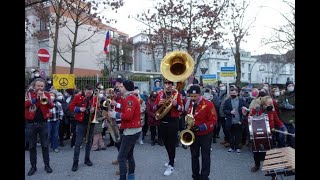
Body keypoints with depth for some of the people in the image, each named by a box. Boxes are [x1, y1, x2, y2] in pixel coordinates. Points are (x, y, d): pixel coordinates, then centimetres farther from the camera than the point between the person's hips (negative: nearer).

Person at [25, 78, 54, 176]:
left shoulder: (46, 94, 4)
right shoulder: (29, 93, 1)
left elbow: (51, 106, -6)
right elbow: (25, 104, -15)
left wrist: (45, 98, -21)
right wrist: (36, 97, -21)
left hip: (43, 123, 1)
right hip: (31, 123, 0)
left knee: (45, 145, 7)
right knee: (32, 146, 9)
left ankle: (47, 165, 18)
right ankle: (33, 166, 20)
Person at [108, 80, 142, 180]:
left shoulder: (130, 99, -17)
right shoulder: (131, 98, 16)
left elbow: (128, 116, -26)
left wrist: (115, 114, -15)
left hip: (131, 131, -11)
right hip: (134, 130, 11)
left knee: (121, 157, -6)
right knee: (129, 154, 20)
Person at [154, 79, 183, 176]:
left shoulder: (177, 93, -5)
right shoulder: (160, 94, 4)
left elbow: (181, 109, -5)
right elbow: (154, 108, 4)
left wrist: (176, 105, -25)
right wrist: (159, 104, -16)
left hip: (173, 122, -4)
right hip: (162, 122, 5)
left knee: (172, 143, 0)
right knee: (166, 142, 16)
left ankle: (171, 165, 9)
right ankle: (171, 160, 36)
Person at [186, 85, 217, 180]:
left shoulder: (208, 104, -17)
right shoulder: (190, 104, 2)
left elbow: (213, 120, -18)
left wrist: (200, 127, -26)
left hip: (205, 135, -5)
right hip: (193, 134, 5)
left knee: (205, 157, 8)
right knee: (194, 156, 14)